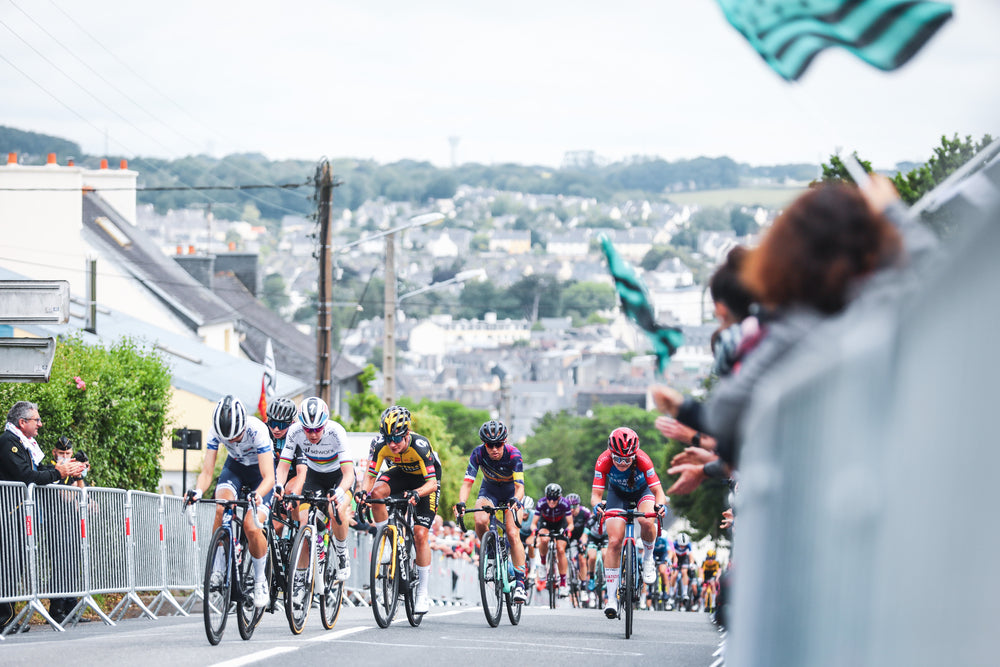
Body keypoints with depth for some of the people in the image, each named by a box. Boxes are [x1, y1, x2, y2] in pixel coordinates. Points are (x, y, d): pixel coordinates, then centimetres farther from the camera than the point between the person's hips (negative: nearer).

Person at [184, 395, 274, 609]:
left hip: (259, 470, -3)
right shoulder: (216, 431, -25)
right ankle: (218, 566, -13)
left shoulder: (257, 430, -35)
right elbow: (207, 471, -24)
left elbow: (269, 477, -38)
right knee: (221, 509, -28)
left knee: (251, 526, -21)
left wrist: (257, 495, -58)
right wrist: (197, 490, -45)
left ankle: (261, 580, 0)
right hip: (235, 466, 3)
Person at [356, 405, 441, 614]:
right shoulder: (380, 444, -27)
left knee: (420, 535, -13)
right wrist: (364, 491, -43)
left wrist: (416, 493, -56)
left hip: (425, 481, -4)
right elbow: (370, 475, -22)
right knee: (376, 492, -31)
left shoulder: (420, 446, -36)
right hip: (399, 473, 4)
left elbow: (432, 483, -36)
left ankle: (423, 594, -3)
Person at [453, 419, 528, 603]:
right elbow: (467, 483, -29)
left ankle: (520, 583, -17)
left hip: (511, 492, -2)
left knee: (513, 534, -20)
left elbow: (519, 486, -35)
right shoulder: (478, 454, -25)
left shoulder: (513, 454, -30)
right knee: (480, 522, -29)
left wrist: (515, 500, -57)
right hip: (489, 491, 2)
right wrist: (461, 503, -47)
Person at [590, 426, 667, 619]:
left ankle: (648, 559, -3)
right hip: (618, 493, 1)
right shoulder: (604, 461, -32)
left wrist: (660, 505, -54)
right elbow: (595, 494, -31)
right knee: (614, 542, -13)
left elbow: (657, 490, -32)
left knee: (647, 522, -34)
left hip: (642, 491, -1)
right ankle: (611, 597, -7)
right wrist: (598, 505, -54)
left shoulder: (642, 460, -35)